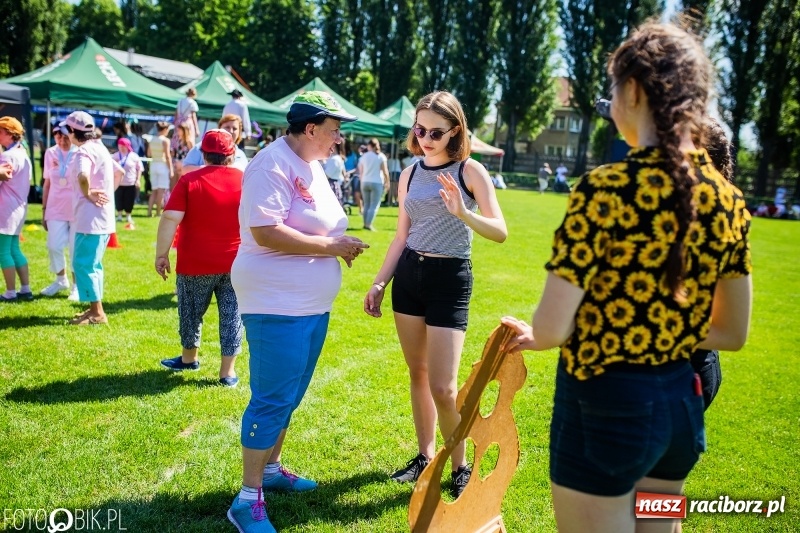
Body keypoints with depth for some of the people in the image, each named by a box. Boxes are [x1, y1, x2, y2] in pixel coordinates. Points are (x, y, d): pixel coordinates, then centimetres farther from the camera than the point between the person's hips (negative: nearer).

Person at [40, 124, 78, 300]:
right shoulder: (50, 153, 5)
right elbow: (47, 183, 10)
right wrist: (44, 209, 10)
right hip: (56, 209, 4)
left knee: (76, 249, 2)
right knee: (53, 246, 4)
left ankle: (76, 285, 15)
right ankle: (61, 280, 26)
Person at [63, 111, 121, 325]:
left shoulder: (84, 151, -16)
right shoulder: (99, 148, 15)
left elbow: (83, 176, -36)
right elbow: (118, 173, 26)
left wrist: (87, 194, -19)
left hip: (91, 218, -10)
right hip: (102, 217, 10)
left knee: (83, 264, -4)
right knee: (92, 264, 16)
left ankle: (97, 313, -1)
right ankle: (95, 309, 22)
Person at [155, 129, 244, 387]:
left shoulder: (189, 181, -7)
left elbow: (170, 218, -12)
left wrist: (161, 254, -5)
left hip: (196, 263, -1)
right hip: (236, 264, 1)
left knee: (191, 312, 18)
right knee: (232, 316, 8)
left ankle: (189, 358, 38)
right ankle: (228, 372, 13)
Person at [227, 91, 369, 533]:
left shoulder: (312, 166, 14)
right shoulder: (273, 164, -16)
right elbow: (266, 232, -25)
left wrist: (341, 244, 4)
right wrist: (331, 245, -20)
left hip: (312, 305, 10)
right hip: (277, 304, -9)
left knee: (289, 396, 18)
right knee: (272, 399, -4)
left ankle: (271, 469, 34)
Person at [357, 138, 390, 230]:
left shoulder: (363, 156, 8)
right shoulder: (381, 156, -3)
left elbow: (360, 172, 9)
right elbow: (385, 171, -5)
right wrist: (387, 182, 4)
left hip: (365, 182, 4)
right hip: (377, 183, -4)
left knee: (366, 204, 13)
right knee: (374, 205, -4)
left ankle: (365, 223, 13)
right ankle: (369, 224, -13)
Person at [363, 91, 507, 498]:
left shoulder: (470, 171, -7)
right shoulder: (410, 174, 8)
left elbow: (500, 232, -14)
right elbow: (401, 237, 13)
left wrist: (462, 214, -31)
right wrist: (379, 283, 10)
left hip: (450, 279, -5)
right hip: (408, 275, 5)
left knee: (443, 387, -7)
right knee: (417, 375, 13)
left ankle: (460, 467, 14)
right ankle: (425, 456, 29)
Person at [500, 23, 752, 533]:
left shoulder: (606, 188, -21)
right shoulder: (728, 199, 0)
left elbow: (551, 330, -21)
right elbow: (732, 333, 8)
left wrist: (530, 334, 1)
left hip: (605, 406, -6)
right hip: (681, 402, 7)